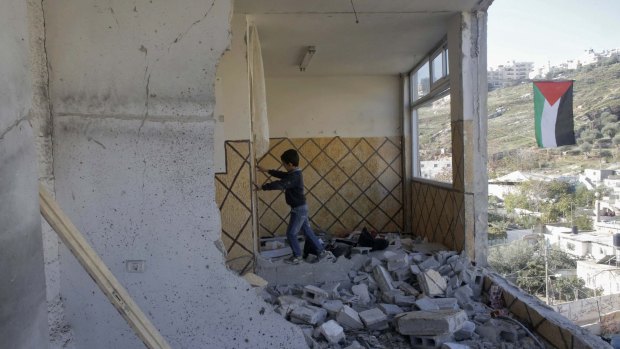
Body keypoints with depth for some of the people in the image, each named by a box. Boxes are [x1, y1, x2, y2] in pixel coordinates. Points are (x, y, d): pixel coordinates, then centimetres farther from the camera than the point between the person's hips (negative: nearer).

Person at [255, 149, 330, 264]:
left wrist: (262, 187, -31)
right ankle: (321, 251, 23)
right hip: (301, 208, 10)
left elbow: (280, 184, -35)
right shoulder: (294, 173, 6)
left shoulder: (294, 177, -25)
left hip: (298, 209, -10)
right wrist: (267, 171, 22)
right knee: (307, 231, 17)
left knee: (291, 233, 3)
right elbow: (282, 175, 22)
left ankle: (297, 257, 15)